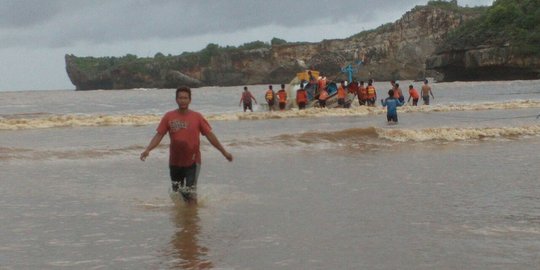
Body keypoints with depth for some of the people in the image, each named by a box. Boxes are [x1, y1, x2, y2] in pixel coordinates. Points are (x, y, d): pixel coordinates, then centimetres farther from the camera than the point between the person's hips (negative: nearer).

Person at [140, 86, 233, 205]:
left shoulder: (197, 117, -3)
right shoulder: (169, 117, -1)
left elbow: (210, 135, 1)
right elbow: (159, 135, -2)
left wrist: (224, 152, 0)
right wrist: (147, 150, -17)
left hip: (192, 162, -2)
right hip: (175, 162, 2)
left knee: (191, 193, -9)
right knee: (177, 193, 14)